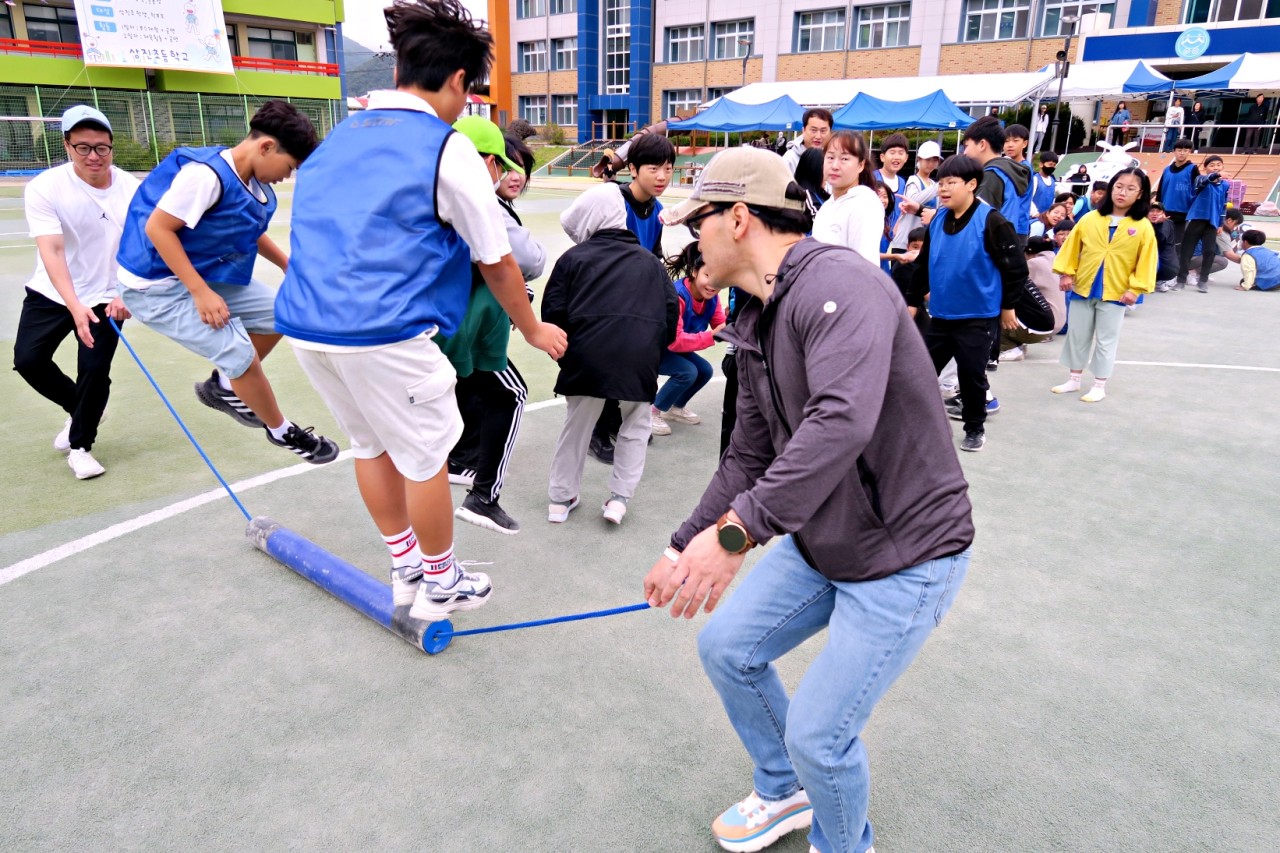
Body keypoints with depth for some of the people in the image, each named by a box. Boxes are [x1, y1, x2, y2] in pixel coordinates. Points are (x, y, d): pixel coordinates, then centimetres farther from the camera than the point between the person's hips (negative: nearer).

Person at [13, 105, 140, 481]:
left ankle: (80, 445, 12)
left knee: (95, 369, -12)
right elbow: (52, 251, -26)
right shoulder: (44, 187, -17)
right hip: (51, 293, 1)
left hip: (107, 298, -1)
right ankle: (80, 410, 26)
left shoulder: (131, 189, -14)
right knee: (29, 360, -5)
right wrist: (74, 305, -39)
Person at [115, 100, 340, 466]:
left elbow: (249, 232, 18)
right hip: (159, 285, -9)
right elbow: (157, 228, -25)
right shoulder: (207, 174, -26)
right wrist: (201, 292, -26)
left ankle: (223, 386, 25)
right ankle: (282, 432, 8)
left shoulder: (254, 184, 0)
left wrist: (289, 266, 9)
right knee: (240, 353, -15)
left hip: (206, 277, 9)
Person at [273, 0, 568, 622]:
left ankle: (406, 569, 36)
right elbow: (496, 264, 0)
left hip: (304, 325, 8)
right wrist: (533, 330, 14)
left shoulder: (337, 138, 15)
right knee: (425, 456, 10)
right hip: (383, 336, -7)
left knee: (371, 446, 22)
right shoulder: (448, 150, -6)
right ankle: (439, 585, 27)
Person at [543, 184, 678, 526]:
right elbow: (671, 311, 16)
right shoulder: (649, 260, 21)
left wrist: (564, 354, 17)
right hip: (640, 358, 1)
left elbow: (554, 312, 5)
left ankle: (561, 499, 26)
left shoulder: (574, 257, 11)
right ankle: (619, 496, 16)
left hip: (588, 356, -1)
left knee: (576, 424, 17)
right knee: (636, 426, 21)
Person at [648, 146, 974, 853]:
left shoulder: (839, 283, -25)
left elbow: (842, 422, -41)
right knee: (726, 647, 12)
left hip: (906, 554, -9)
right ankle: (785, 793, 39)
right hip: (818, 541, 9)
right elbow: (749, 457, 12)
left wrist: (735, 531, -42)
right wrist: (685, 547, 11)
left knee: (818, 733, -5)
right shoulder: (755, 325, 5)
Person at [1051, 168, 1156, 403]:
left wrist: (1135, 288, -12)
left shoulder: (1143, 227, -7)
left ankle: (1099, 386, 16)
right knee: (1077, 336, 12)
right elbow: (1072, 247, 4)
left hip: (1115, 293, -2)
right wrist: (1067, 273, -1)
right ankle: (1074, 380, 27)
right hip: (1082, 288, 3)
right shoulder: (1090, 219, -2)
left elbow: (1146, 261, -6)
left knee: (1106, 341, 6)